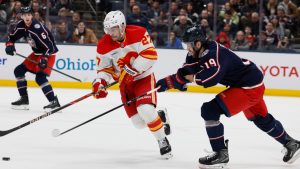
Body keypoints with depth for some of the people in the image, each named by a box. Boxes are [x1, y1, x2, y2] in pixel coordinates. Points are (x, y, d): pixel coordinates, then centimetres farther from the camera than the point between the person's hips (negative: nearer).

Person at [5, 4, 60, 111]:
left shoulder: (38, 28, -28)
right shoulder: (21, 25, -3)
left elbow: (49, 45, -30)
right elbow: (12, 36, 12)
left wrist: (44, 58, -39)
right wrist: (9, 45, -8)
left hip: (48, 53, -9)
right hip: (36, 53, 9)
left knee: (40, 77, -25)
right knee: (19, 70, 9)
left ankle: (54, 102, -26)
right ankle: (24, 99, 15)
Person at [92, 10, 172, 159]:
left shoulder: (138, 33, -19)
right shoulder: (104, 45, -9)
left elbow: (150, 55, -25)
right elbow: (104, 69, -2)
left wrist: (131, 70, -30)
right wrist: (100, 82, -22)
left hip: (144, 78, -4)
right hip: (125, 83, 4)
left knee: (145, 110, -27)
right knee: (139, 123, 0)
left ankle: (162, 141, -8)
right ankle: (159, 116, 33)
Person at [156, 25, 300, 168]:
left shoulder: (213, 54, -26)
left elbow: (210, 79, -38)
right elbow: (185, 74, 4)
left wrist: (191, 77, -21)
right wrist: (167, 82, -8)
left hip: (250, 87, -11)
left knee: (209, 110, -15)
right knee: (261, 119, 28)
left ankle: (221, 153, -8)